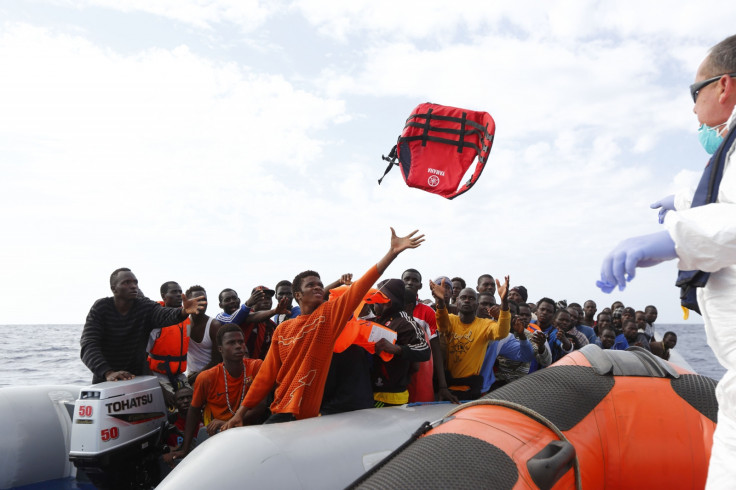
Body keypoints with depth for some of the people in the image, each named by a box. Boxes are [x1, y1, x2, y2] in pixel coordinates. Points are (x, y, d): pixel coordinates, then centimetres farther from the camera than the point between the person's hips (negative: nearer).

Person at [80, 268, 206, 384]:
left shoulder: (145, 306, -3)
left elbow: (165, 315, -24)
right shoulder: (100, 308, -5)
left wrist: (183, 311, -48)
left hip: (139, 378, 1)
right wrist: (108, 373, -31)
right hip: (104, 379, -1)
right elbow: (88, 346, -15)